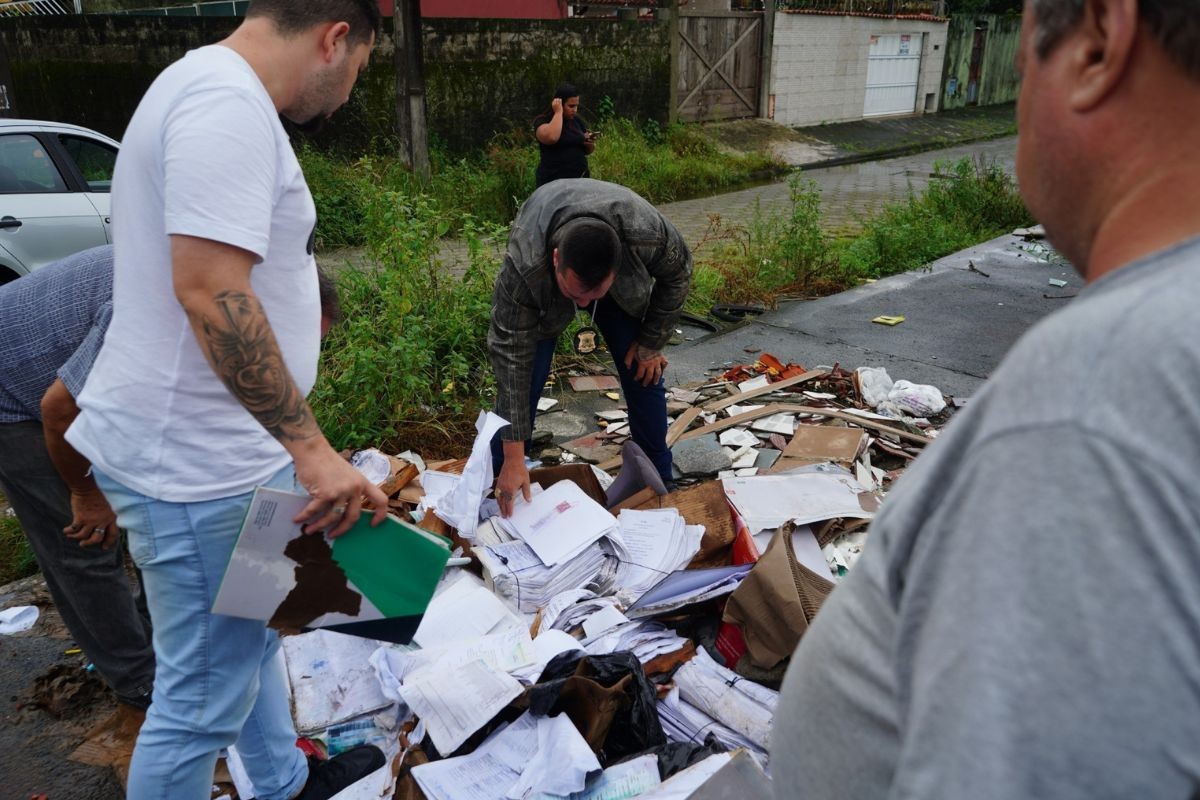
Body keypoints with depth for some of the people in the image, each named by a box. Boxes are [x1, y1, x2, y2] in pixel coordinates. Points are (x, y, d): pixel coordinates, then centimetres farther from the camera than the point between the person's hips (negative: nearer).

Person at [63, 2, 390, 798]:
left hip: (217, 446, 11)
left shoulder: (218, 93, 14)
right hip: (198, 461, -11)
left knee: (250, 637, 27)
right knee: (205, 696, 4)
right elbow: (211, 291, -28)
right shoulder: (227, 101, -19)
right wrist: (311, 447, -25)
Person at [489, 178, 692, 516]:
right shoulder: (522, 268, -44)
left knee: (644, 374, -3)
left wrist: (651, 344, -11)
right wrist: (513, 459, -36)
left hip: (623, 290, 2)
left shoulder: (647, 233, -42)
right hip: (543, 294, -1)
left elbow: (677, 274, -18)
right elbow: (512, 356, -38)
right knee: (523, 379, -14)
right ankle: (499, 485, 5)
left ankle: (659, 484, 16)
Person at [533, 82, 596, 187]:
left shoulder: (577, 120, 11)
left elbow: (588, 151, 19)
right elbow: (551, 137, -28)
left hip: (580, 180, 5)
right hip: (553, 183, -5)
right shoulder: (542, 121, -5)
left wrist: (590, 143, -4)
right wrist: (558, 112, -16)